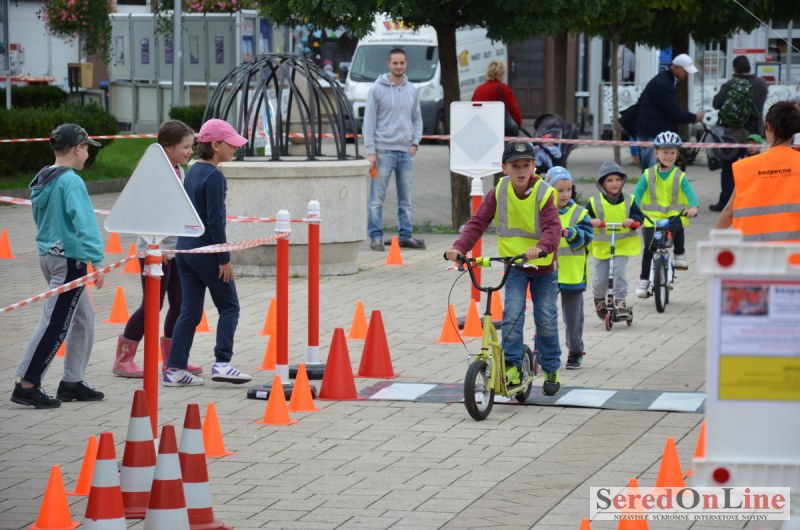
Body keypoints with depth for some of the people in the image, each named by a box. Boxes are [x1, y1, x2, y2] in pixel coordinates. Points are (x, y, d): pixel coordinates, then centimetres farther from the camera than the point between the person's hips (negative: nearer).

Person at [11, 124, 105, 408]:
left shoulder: (42, 181, 10)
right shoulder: (71, 182, -17)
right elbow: (85, 224, -25)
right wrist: (96, 261, -28)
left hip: (49, 254, 9)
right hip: (69, 259, -9)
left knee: (83, 318, 17)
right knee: (54, 323, -5)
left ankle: (72, 382, 21)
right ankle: (26, 385, -5)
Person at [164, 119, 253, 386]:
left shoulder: (192, 171, 12)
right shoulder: (214, 176, -15)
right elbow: (215, 221, -18)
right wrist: (225, 259, -15)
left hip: (184, 248, 8)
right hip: (205, 250, -8)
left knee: (189, 311, 9)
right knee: (229, 306, 3)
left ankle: (175, 369, 6)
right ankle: (222, 363, -6)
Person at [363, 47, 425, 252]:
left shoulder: (412, 90, 11)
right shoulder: (377, 89, -3)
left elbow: (417, 120, 18)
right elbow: (369, 122, -4)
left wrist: (415, 143, 2)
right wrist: (370, 151, -11)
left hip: (406, 152, 5)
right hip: (383, 150, -4)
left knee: (406, 199, 8)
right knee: (377, 199, -5)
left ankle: (406, 235, 14)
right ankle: (376, 237, -1)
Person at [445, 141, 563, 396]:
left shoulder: (544, 194, -18)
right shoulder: (498, 193, -11)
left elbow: (553, 227, -31)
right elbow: (478, 222, -16)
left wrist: (540, 248, -53)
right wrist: (459, 247, -34)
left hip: (543, 265, -1)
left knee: (546, 319, 1)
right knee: (512, 313, -17)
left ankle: (551, 370, 19)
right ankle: (512, 365, -9)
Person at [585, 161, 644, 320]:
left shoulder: (628, 200, 1)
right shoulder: (594, 202, -3)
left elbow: (639, 216, -2)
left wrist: (632, 220, -24)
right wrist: (591, 221, -25)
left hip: (623, 245, 0)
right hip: (601, 246, 0)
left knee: (618, 271, -18)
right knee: (600, 278, 7)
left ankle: (620, 301, -7)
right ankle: (599, 300, 35)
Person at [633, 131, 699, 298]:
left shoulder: (679, 176, 1)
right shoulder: (648, 175, 2)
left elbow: (690, 192, -12)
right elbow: (637, 193, -5)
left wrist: (693, 207, -34)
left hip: (674, 214, -1)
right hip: (651, 216, 1)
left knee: (677, 227, -34)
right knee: (649, 247, -6)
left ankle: (679, 254, -7)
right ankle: (644, 280, 8)